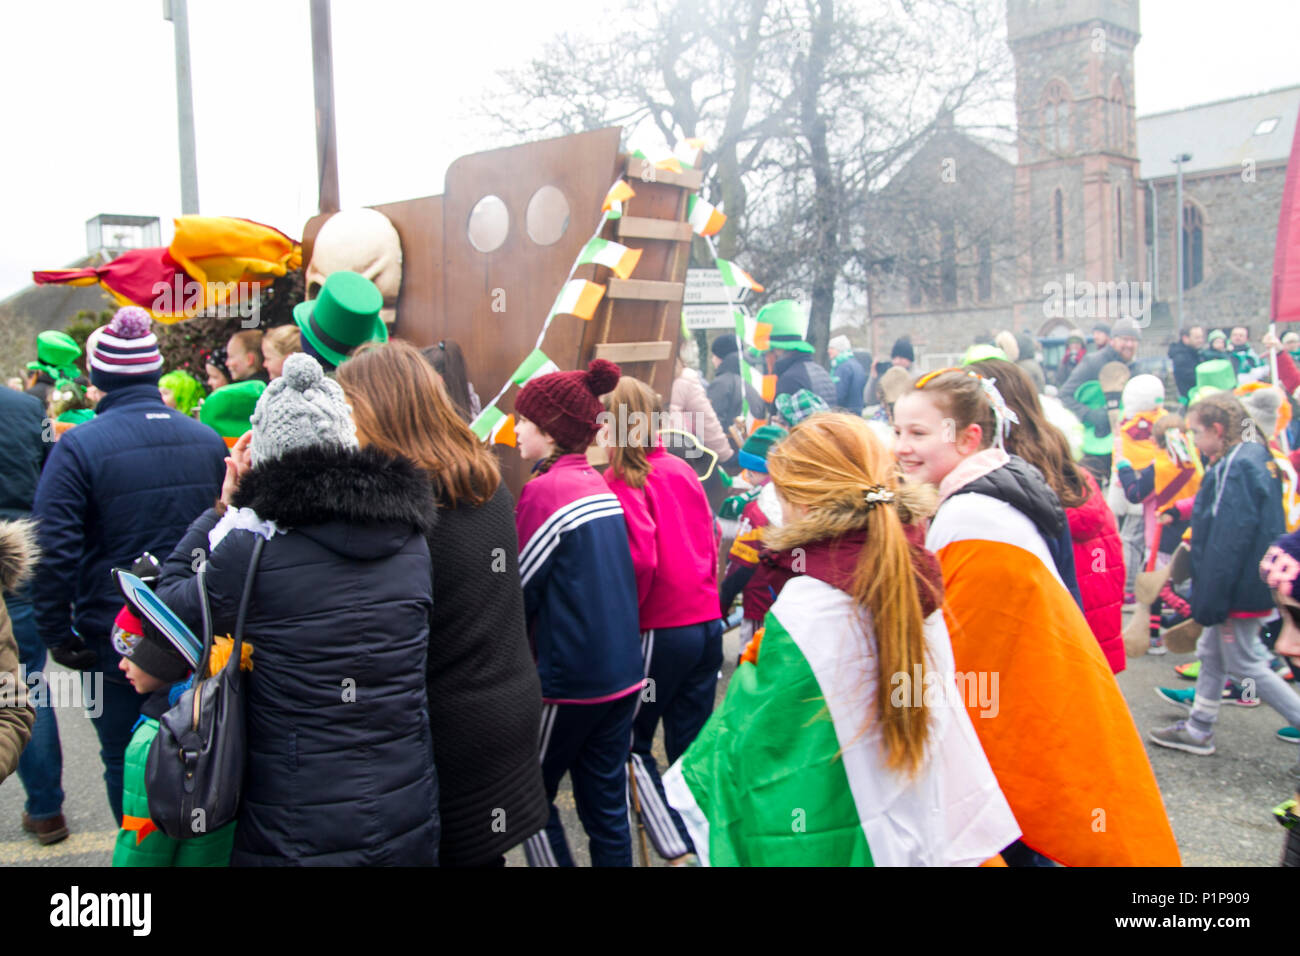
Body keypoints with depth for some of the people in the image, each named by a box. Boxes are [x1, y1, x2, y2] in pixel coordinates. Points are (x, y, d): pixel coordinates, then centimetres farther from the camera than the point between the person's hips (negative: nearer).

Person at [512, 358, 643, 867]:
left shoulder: (545, 490, -15)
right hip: (624, 672, 7)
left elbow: (519, 590, -10)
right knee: (607, 804, 14)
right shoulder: (600, 485, 7)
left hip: (570, 679, -7)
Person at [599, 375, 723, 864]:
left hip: (660, 629, -6)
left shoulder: (622, 480, -12)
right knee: (691, 745, 16)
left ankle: (678, 850, 7)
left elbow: (639, 560, -20)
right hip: (707, 621, 7)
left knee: (631, 742, 10)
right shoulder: (682, 469, 8)